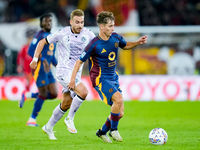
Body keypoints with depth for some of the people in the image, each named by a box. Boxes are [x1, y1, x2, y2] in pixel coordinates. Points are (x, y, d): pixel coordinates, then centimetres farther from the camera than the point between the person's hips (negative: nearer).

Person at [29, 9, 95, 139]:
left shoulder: (88, 34, -3)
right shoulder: (62, 34, -11)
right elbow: (43, 42, 2)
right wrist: (35, 59, -1)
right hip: (64, 71, -6)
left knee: (66, 104, 14)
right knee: (83, 92, -26)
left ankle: (49, 127, 33)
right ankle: (70, 119, -6)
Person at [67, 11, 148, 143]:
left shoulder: (115, 37, -1)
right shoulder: (94, 45, -18)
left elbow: (125, 45, 22)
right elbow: (80, 61, -8)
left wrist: (138, 42, 4)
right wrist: (72, 79, -13)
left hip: (113, 78, 7)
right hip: (100, 78, -7)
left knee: (120, 113, 5)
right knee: (119, 99, -29)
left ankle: (103, 132, 28)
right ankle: (113, 130, -10)